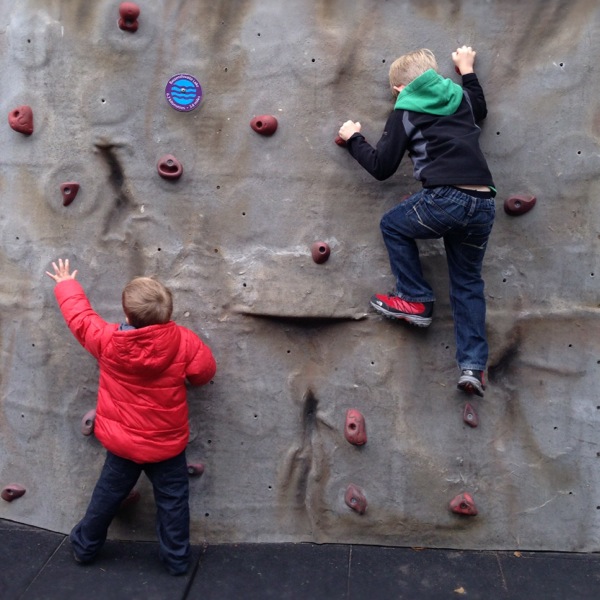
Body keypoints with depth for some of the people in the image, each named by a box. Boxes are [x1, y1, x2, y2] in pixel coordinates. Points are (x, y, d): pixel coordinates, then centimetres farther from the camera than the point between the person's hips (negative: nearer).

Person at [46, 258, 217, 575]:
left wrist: (66, 284, 16)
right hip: (167, 445, -2)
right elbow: (204, 370, -8)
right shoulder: (183, 341, -23)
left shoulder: (106, 339, -19)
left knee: (106, 497, 22)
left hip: (122, 442, 2)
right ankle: (177, 560, 28)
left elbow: (80, 316, -2)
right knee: (172, 502, 15)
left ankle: (84, 547, 41)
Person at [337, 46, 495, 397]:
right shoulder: (459, 97, 23)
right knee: (468, 282, 16)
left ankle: (416, 301, 20)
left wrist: (354, 138, 22)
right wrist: (468, 69, 55)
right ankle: (474, 365, 10)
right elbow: (480, 110, 48)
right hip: (484, 203, 6)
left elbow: (382, 168, 7)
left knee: (393, 226, 23)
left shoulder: (405, 111, 8)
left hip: (445, 199, -6)